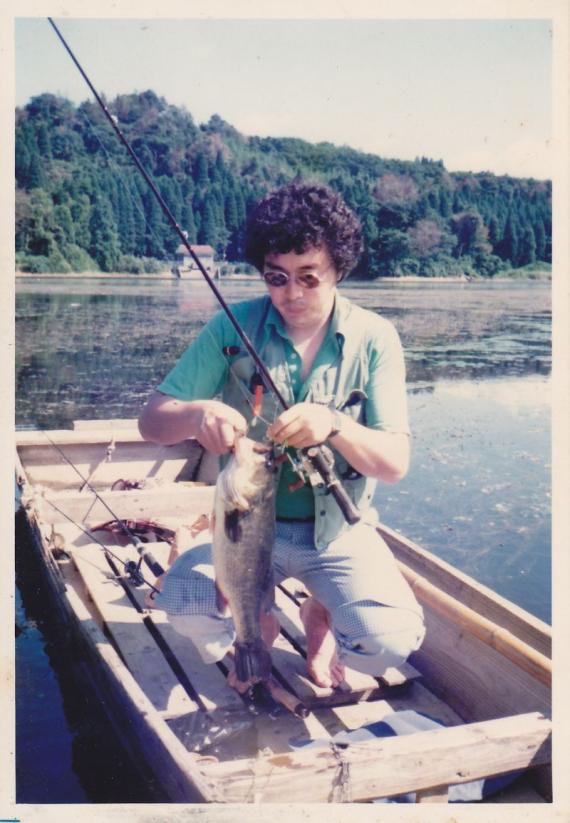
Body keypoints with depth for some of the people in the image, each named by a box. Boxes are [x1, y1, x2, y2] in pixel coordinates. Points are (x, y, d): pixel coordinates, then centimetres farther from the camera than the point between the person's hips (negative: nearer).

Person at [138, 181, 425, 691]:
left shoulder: (373, 338, -6)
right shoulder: (234, 327, -6)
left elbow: (395, 464, -11)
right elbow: (152, 421, -7)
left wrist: (335, 426, -32)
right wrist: (199, 413, -31)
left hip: (338, 529, 0)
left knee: (393, 638, -26)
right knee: (182, 604, -28)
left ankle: (321, 615, 12)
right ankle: (255, 624, 9)